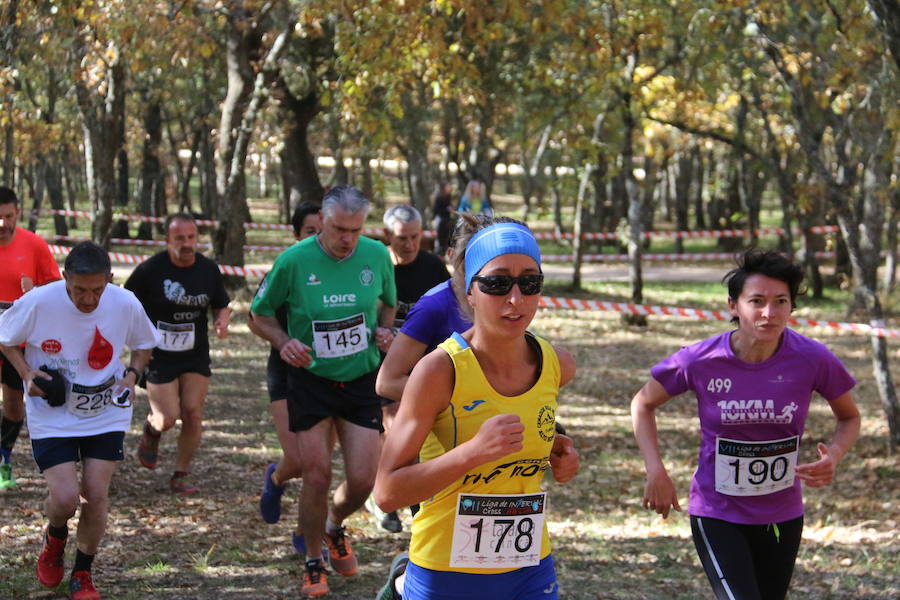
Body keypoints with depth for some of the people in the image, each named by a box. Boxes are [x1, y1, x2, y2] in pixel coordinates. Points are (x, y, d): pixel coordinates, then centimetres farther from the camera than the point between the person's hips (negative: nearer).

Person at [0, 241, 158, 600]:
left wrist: (132, 374, -10)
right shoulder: (38, 303, -20)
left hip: (106, 417, 2)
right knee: (65, 497, -13)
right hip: (51, 416, -2)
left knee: (96, 495, -3)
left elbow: (144, 344, 8)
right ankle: (55, 539, 25)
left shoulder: (126, 304, -13)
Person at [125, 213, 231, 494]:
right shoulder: (149, 269, -12)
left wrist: (222, 321, -10)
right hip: (158, 355, -3)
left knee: (193, 415, -5)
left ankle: (181, 476, 10)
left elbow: (221, 306, 13)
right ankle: (151, 432, 30)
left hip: (196, 355, 3)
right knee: (168, 418, -8)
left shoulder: (209, 270, 0)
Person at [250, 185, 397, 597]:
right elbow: (260, 313, 1)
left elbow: (388, 302, 16)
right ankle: (313, 564, 17)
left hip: (362, 381, 2)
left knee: (363, 481, -2)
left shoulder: (376, 255, -5)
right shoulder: (294, 261, -13)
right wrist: (284, 343, -17)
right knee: (317, 477, -5)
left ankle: (335, 528, 34)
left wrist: (383, 331, -5)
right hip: (311, 381, -2)